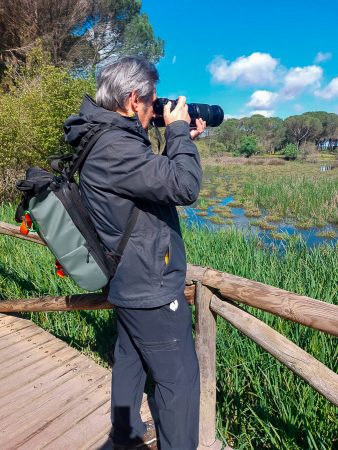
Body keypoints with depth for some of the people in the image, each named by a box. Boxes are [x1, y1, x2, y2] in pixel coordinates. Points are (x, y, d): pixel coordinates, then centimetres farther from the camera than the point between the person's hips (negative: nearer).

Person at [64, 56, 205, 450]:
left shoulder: (110, 141, 8)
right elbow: (184, 185, -29)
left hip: (131, 282, 10)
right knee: (179, 378, 7)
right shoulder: (113, 147, -24)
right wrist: (178, 131, -13)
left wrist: (182, 139, 9)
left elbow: (158, 179, 16)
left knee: (130, 359, 25)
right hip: (151, 287, -10)